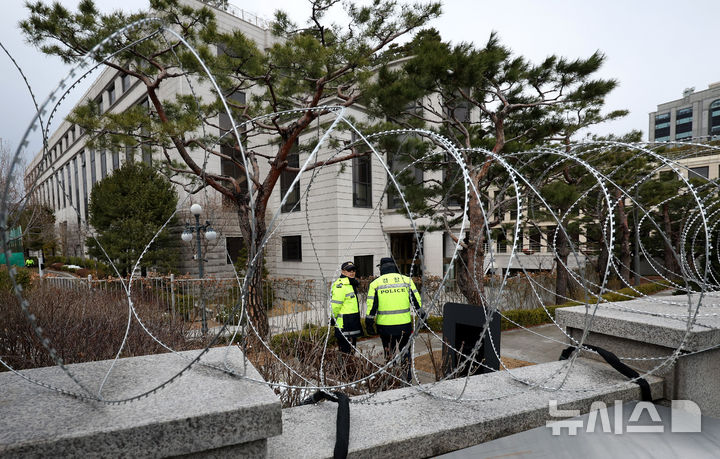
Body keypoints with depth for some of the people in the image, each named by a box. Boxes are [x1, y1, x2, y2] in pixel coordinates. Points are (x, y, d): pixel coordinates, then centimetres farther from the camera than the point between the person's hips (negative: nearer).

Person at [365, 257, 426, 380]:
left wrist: (369, 324, 4)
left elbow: (371, 306, -2)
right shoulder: (406, 280, 2)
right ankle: (407, 377, 16)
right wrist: (422, 316, 11)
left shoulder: (375, 283, 0)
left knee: (389, 353, 13)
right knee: (405, 351, 16)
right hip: (404, 323, 1)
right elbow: (417, 301, 3)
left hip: (385, 325, 0)